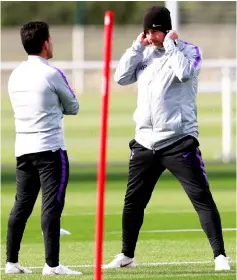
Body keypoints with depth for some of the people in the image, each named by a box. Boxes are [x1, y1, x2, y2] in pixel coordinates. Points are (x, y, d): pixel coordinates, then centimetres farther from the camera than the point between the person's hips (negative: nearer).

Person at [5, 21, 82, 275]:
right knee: (52, 205, -7)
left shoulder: (15, 76, 10)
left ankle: (11, 261, 14)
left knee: (21, 205, 12)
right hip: (50, 149, -7)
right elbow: (73, 108, 2)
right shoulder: (51, 74, -10)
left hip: (23, 149, 7)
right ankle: (52, 264, -10)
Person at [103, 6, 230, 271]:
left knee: (201, 198, -9)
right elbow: (121, 78, 4)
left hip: (178, 142, -6)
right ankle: (126, 256, 25)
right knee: (133, 201, 12)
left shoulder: (188, 50, -3)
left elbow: (185, 72, -23)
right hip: (145, 143, 6)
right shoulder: (144, 54, 12)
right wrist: (137, 47, -1)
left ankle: (220, 256, -9)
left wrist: (169, 44, -13)